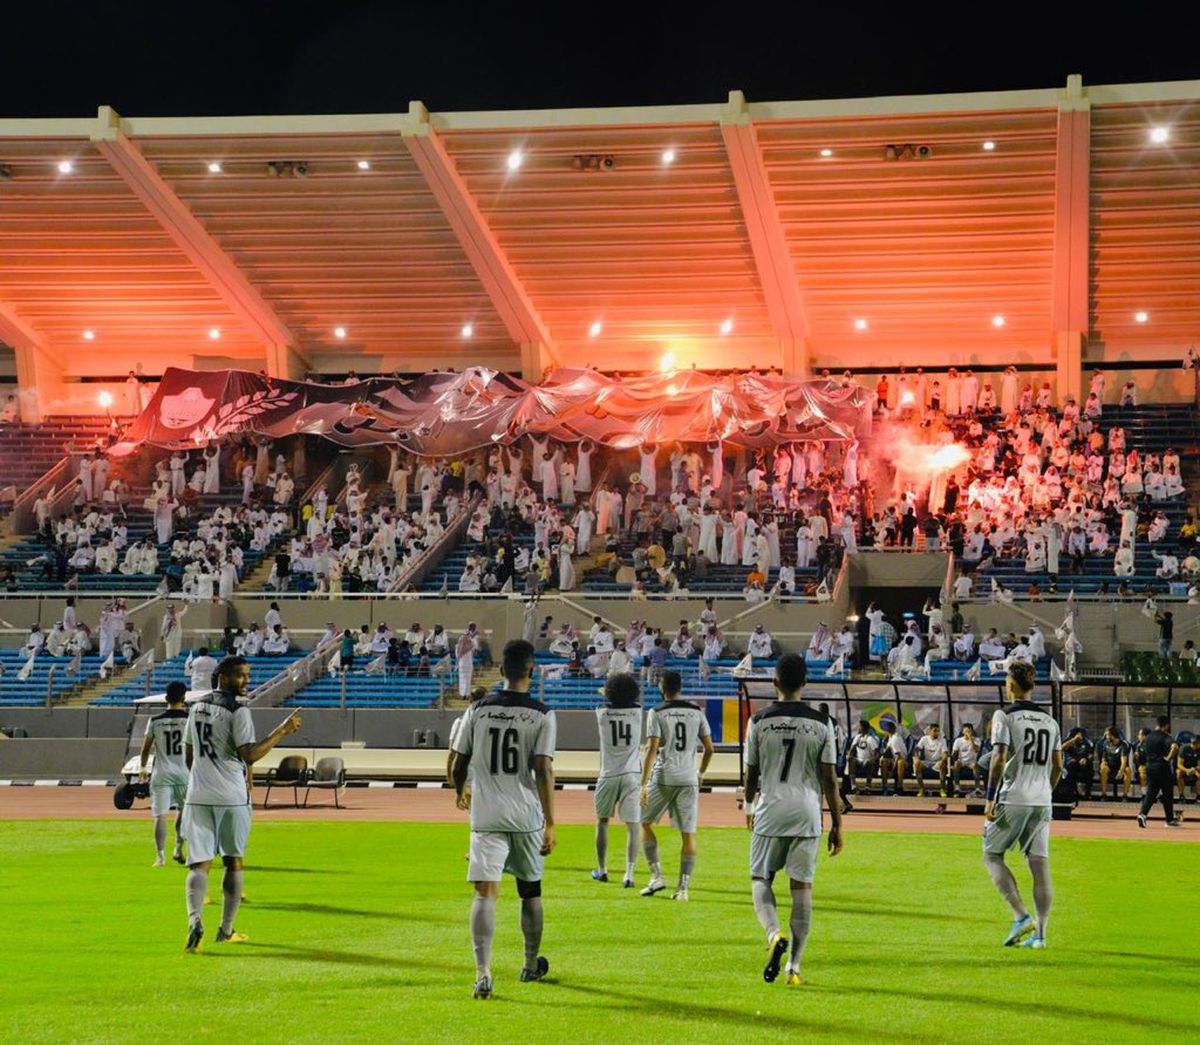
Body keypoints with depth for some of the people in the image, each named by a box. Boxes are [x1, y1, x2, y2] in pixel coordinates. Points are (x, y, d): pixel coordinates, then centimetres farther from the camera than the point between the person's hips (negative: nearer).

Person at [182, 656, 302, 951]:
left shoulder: (197, 707, 12)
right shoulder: (237, 711, -11)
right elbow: (249, 755, -20)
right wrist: (282, 731, -16)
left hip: (198, 796, 4)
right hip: (232, 797, -4)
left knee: (199, 863, -2)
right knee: (233, 862, 12)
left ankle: (194, 920, -26)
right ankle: (226, 930, 16)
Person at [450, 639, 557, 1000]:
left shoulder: (478, 710, 2)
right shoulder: (542, 715, -6)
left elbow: (459, 764, 8)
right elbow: (543, 769, -13)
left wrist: (460, 793, 30)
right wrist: (550, 824, -11)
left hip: (486, 817, 0)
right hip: (527, 817, 0)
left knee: (485, 893, -6)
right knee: (530, 891, 19)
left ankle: (483, 972, -24)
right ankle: (531, 965, 35)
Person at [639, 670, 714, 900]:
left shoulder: (658, 714, -4)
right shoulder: (696, 713, 7)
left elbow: (652, 750, -12)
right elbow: (709, 749, 11)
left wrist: (644, 784, -14)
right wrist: (701, 773, 28)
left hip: (663, 778, -3)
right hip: (688, 779, 3)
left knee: (644, 822, 14)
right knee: (688, 833, 4)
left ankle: (657, 875, 4)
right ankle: (683, 887, -1)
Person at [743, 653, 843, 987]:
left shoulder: (759, 721, -2)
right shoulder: (821, 723, -1)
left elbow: (751, 774, 6)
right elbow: (829, 778, -1)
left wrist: (749, 806, 25)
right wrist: (837, 824, 6)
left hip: (770, 811, -1)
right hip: (807, 813, 1)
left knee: (760, 879, 12)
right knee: (802, 886, 5)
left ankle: (774, 934, -17)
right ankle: (794, 967, 3)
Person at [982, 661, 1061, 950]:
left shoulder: (1004, 716, -6)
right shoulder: (1049, 721, 13)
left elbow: (999, 759, -14)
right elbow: (1058, 766, 14)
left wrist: (990, 798, -12)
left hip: (1012, 799, -5)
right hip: (1042, 802, 5)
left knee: (991, 855, 7)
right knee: (1040, 864, 3)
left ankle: (1021, 917, -9)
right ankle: (1039, 934, 0)